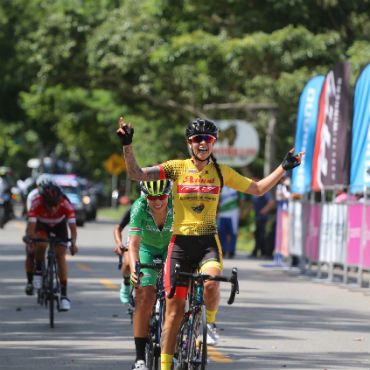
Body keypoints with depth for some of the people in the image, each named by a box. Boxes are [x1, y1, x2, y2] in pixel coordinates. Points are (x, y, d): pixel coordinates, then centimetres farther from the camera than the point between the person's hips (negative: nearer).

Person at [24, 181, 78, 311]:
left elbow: (72, 226, -41)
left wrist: (73, 244, -55)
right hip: (42, 225, 0)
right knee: (41, 245, -31)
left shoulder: (66, 204, -35)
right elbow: (31, 226, -40)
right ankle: (38, 271, -4)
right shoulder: (37, 203, -36)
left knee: (60, 256, -15)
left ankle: (64, 295, -13)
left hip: (59, 226, 0)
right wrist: (30, 241, -55)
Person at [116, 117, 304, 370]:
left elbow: (258, 189, 13)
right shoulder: (177, 168, 0)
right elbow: (137, 173, -7)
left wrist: (284, 168, 5)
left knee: (211, 283, -32)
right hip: (180, 242, 0)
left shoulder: (221, 172, 5)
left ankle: (209, 322, 1)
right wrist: (127, 145, -19)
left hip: (208, 242, 0)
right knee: (175, 311, 0)